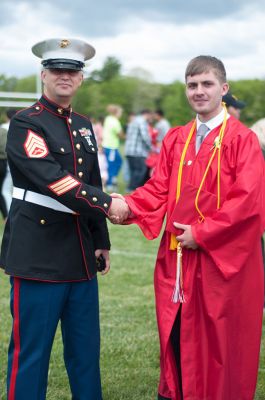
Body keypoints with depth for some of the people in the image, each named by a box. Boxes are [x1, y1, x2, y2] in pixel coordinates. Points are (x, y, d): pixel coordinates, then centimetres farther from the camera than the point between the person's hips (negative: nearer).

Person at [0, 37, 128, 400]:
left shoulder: (83, 126, 15)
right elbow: (53, 180, -21)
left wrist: (101, 241, 17)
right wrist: (107, 205, -19)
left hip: (81, 257, 7)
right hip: (38, 255, -7)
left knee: (86, 350, 14)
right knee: (31, 351, 1)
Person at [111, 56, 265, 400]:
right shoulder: (175, 139, 10)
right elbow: (159, 189, 6)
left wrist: (202, 233, -16)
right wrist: (128, 206, -13)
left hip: (224, 259, -5)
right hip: (177, 257, 5)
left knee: (220, 343, 5)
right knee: (177, 338, 10)